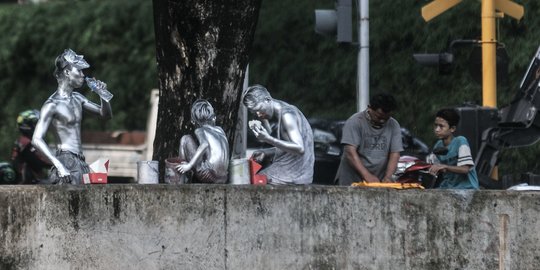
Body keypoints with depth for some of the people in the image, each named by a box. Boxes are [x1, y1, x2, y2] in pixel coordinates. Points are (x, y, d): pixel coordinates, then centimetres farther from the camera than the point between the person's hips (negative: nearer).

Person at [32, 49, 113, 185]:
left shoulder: (77, 98, 15)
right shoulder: (52, 104, -9)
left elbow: (106, 115, 26)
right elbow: (36, 140, -17)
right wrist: (58, 165, -25)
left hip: (80, 163, 8)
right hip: (66, 162, -8)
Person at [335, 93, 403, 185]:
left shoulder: (394, 126, 5)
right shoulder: (355, 122, -8)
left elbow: (395, 154, 1)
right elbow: (350, 152, -16)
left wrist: (387, 177, -16)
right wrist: (367, 175, -26)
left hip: (378, 182, 3)